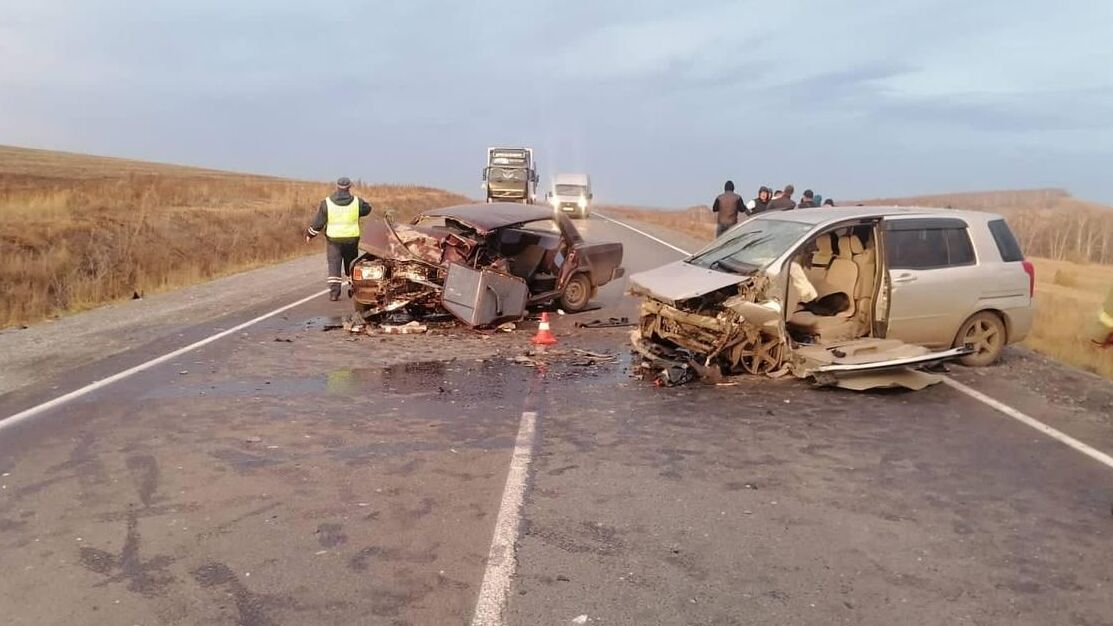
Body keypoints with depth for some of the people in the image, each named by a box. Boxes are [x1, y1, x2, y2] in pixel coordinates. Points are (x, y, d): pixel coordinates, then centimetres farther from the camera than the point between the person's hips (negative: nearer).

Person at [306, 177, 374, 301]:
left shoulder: (326, 203, -4)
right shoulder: (356, 202, -3)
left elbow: (318, 222, 0)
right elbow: (367, 209, 16)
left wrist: (309, 234, 13)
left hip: (334, 239, -1)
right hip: (351, 239, 1)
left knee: (334, 265, 3)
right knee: (351, 265, 16)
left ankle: (334, 293, -3)